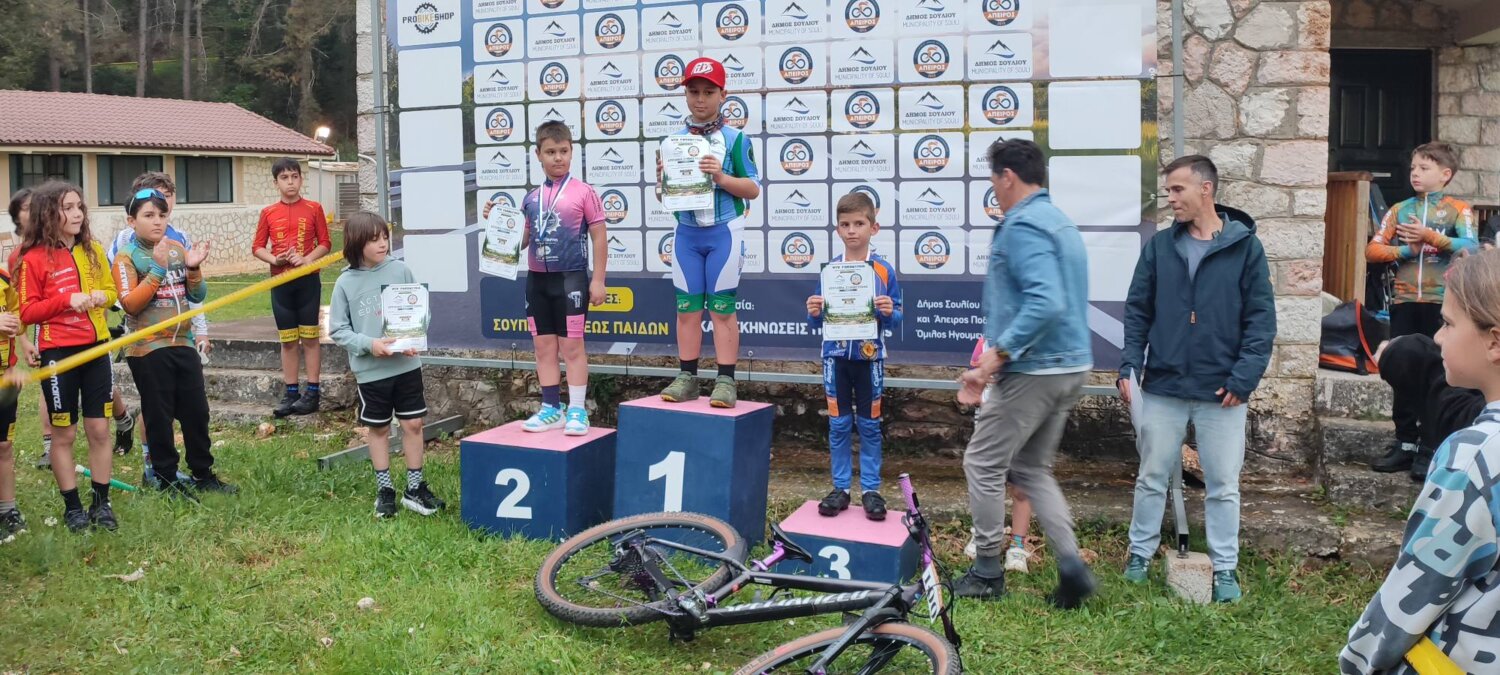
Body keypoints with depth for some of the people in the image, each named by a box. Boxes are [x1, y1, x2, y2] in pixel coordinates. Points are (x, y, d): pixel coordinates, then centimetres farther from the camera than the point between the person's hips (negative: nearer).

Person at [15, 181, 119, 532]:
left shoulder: (93, 249, 6)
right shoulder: (34, 259, -7)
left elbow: (111, 289, 16)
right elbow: (27, 312, -8)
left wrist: (102, 296, -6)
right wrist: (66, 300, -21)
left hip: (95, 347, 4)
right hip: (58, 352, -4)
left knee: (99, 429, 7)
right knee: (64, 434, 6)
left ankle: (101, 503, 18)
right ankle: (72, 507, 18)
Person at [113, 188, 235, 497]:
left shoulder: (177, 248, 7)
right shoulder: (126, 257, -7)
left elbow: (197, 296, 8)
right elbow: (130, 304, -17)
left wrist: (193, 268, -10)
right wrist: (157, 270, -22)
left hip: (184, 344, 5)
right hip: (148, 349, -5)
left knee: (196, 412, 10)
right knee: (159, 417, 5)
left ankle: (203, 474, 22)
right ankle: (167, 480, 16)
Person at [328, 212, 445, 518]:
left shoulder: (401, 271, -3)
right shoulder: (346, 282, -6)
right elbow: (337, 330, -3)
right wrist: (368, 344, -18)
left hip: (406, 364, 1)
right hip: (370, 369, -1)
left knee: (413, 424, 6)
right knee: (378, 428, 12)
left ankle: (415, 488, 20)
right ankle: (385, 489, 25)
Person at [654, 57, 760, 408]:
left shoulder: (735, 138, -4)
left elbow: (753, 189, -4)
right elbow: (663, 195, 10)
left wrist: (721, 177, -19)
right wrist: (663, 178, -11)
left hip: (723, 231, -4)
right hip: (686, 233, 4)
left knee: (722, 309, 0)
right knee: (687, 308, 7)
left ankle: (726, 381, 5)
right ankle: (687, 378, 15)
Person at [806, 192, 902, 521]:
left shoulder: (884, 270, -3)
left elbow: (896, 321, 0)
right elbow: (817, 323, 5)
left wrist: (889, 312, -21)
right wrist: (814, 313, -16)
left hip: (870, 356, -1)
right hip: (836, 356, 1)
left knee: (869, 424, 7)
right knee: (839, 424, 8)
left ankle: (870, 489, 15)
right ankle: (841, 487, 17)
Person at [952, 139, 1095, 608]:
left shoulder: (1022, 227, -16)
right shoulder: (1061, 223, 16)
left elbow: (1046, 303, -29)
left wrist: (998, 355, -24)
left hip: (1032, 371, -10)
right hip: (1071, 366, 10)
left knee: (983, 464, 4)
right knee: (1032, 468, 18)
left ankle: (987, 573, 14)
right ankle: (1071, 564, 7)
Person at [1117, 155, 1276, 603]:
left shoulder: (1245, 246, -3)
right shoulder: (1159, 246, 4)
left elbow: (1261, 318, -3)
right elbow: (1137, 311, 5)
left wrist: (1244, 377, -11)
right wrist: (1129, 366, -5)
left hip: (1221, 393, -2)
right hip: (1162, 387, 2)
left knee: (1223, 486, 8)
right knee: (1152, 477, 12)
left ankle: (1225, 569, 21)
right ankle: (1140, 554, 27)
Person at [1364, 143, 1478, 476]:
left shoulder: (1458, 209, 2)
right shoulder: (1399, 210, 11)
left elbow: (1471, 248, -14)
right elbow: (1372, 250, 3)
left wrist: (1429, 236, -21)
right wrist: (1407, 249, -11)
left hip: (1441, 303, -3)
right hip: (1404, 302, 3)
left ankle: (1430, 448, 8)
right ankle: (1405, 443, 16)